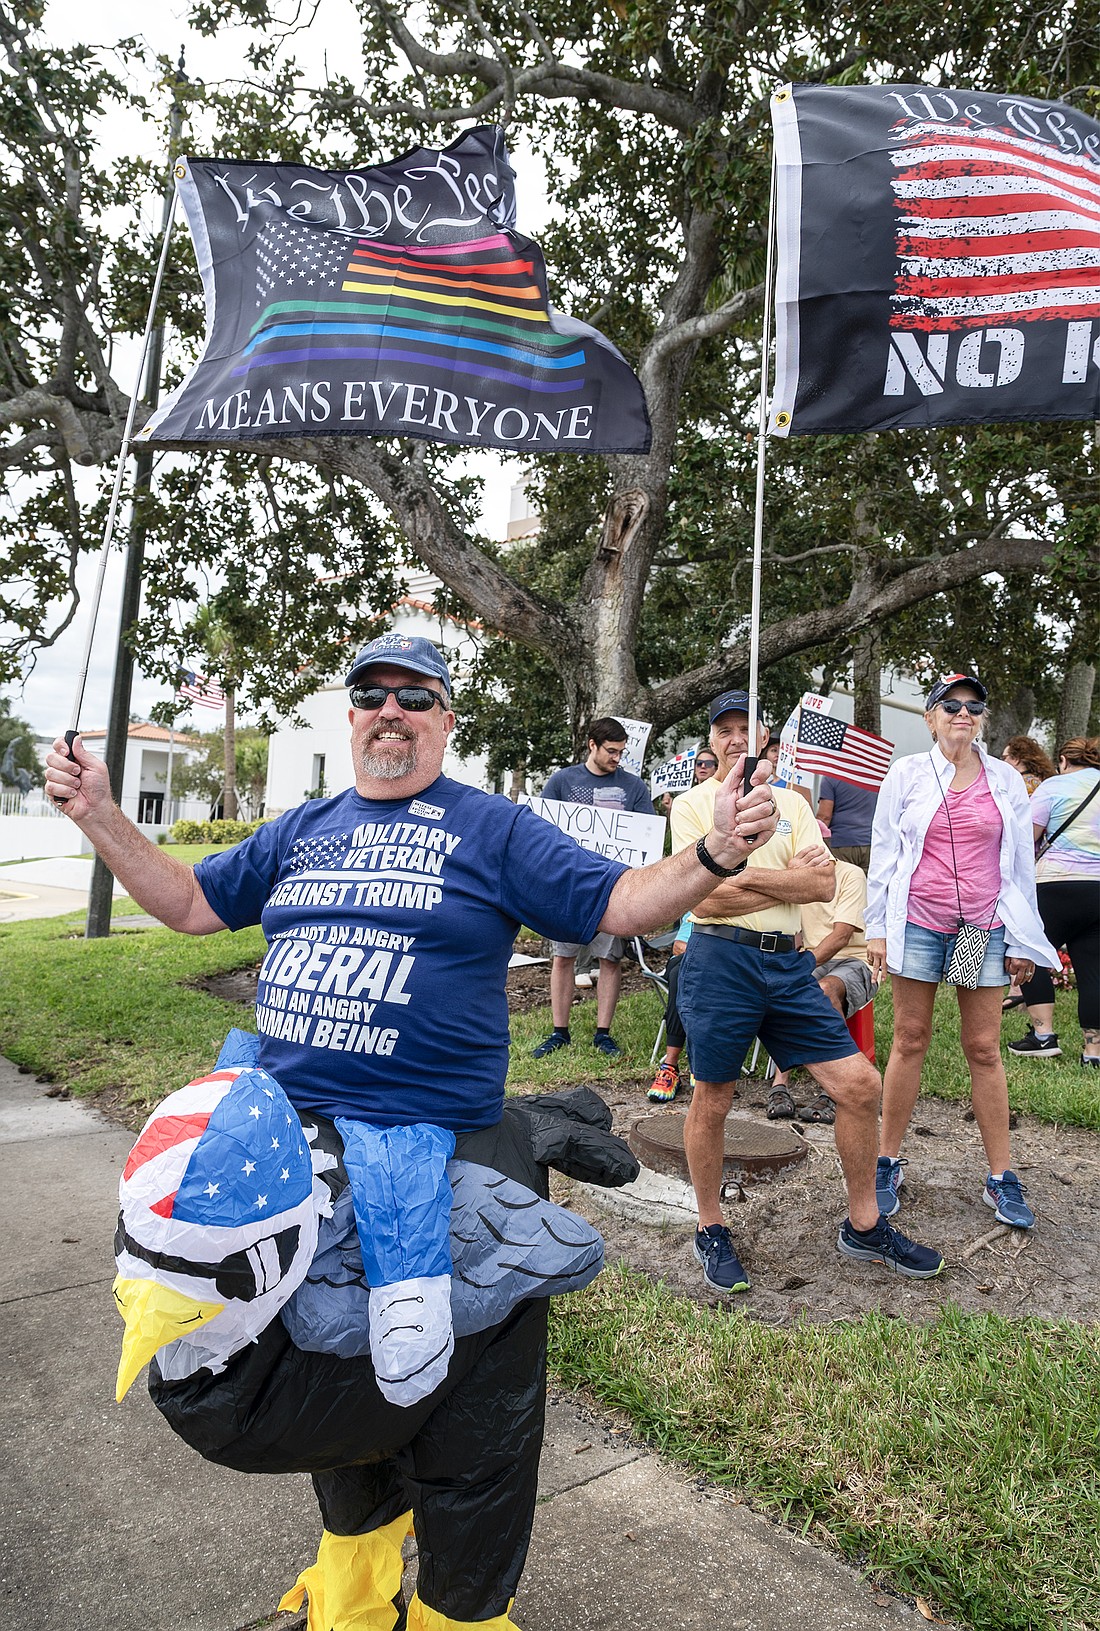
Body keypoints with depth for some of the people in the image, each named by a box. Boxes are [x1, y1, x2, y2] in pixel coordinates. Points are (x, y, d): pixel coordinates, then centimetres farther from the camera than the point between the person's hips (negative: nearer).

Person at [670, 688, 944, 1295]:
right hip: (719, 960, -4)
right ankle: (711, 1230, 29)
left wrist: (745, 873, -11)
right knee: (711, 1103, 7)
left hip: (787, 962, 4)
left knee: (859, 1084, 3)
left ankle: (863, 1227, 23)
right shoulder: (692, 805, 1)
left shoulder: (791, 804, 14)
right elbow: (706, 897, -11)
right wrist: (790, 878, -4)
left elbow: (824, 884, -1)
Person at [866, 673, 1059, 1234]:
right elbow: (883, 853, 4)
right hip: (918, 924, -1)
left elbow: (1020, 862, 10)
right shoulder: (906, 775, 3)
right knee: (910, 1041, 5)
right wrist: (877, 929, 0)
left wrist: (1024, 939, 7)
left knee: (984, 1049, 5)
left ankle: (1001, 1177, 16)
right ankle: (888, 1164, 16)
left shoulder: (1005, 781, 8)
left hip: (984, 928, 1)